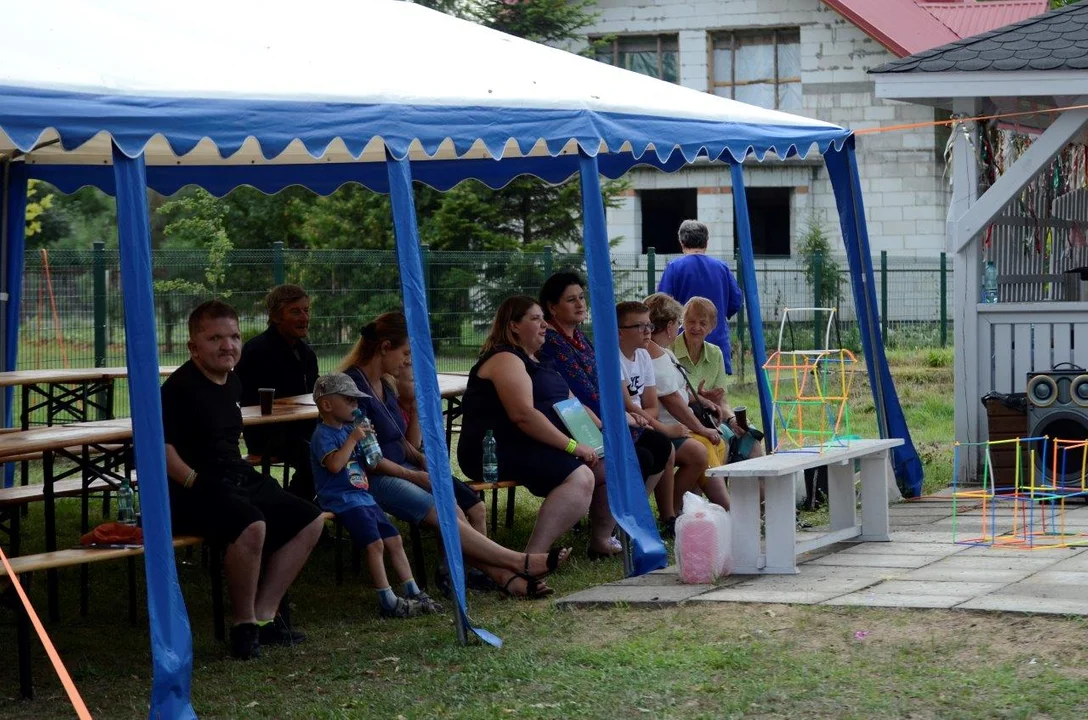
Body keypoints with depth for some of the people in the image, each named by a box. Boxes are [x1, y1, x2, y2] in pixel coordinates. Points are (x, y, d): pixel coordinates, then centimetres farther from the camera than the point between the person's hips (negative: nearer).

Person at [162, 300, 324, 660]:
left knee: (309, 520, 6)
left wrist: (246, 471, 16)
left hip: (238, 479, 10)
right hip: (195, 491, -10)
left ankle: (263, 614, 4)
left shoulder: (232, 383, 15)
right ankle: (243, 624, -16)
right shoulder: (180, 387, -13)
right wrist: (194, 482, -23)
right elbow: (160, 445, -20)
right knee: (252, 525, -36)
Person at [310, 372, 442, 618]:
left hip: (363, 496, 10)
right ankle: (388, 602, -17)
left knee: (394, 540, 8)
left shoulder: (349, 429, 16)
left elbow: (365, 463, 29)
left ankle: (414, 593, 14)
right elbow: (334, 464, -29)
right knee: (375, 543, -19)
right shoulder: (323, 434, -11)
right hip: (343, 500, -10)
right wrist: (353, 439, -23)